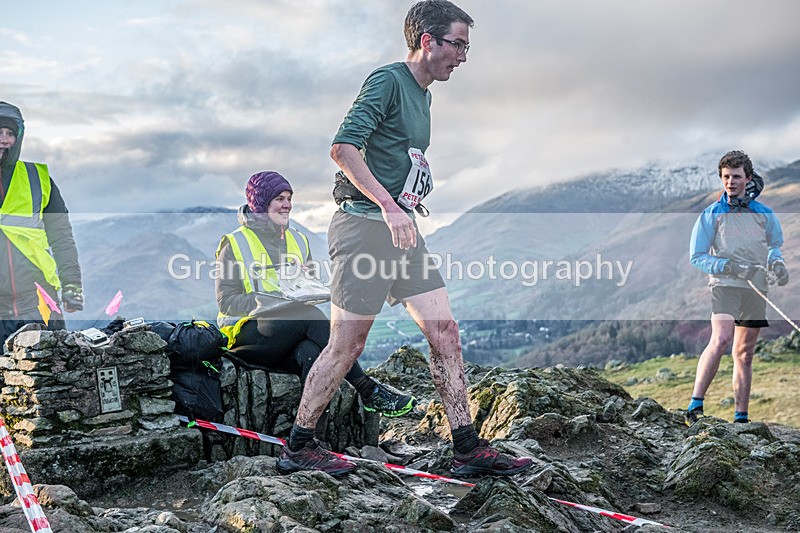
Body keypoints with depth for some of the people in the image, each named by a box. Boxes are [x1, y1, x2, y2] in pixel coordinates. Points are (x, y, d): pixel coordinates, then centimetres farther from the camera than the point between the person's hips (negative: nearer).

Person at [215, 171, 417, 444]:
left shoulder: (298, 241, 19)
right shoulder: (235, 243, 3)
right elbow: (227, 301, -5)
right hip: (248, 334, -4)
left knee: (311, 352, -36)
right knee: (310, 316, -35)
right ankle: (368, 390, -32)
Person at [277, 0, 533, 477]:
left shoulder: (423, 95, 19)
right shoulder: (388, 81, -9)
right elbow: (343, 147, -21)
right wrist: (388, 205, -26)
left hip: (402, 229, 9)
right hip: (365, 225, -9)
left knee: (445, 331, 3)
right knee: (347, 344, -3)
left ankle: (468, 448, 9)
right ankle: (297, 447, 13)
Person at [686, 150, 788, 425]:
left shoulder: (764, 214, 9)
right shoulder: (711, 214, 0)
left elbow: (775, 244, 27)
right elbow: (697, 257, -1)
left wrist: (777, 263, 4)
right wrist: (732, 267, -14)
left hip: (756, 289, 4)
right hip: (725, 285, -4)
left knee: (745, 353, 8)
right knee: (721, 339, -25)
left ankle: (741, 417, 15)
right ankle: (695, 405, -23)